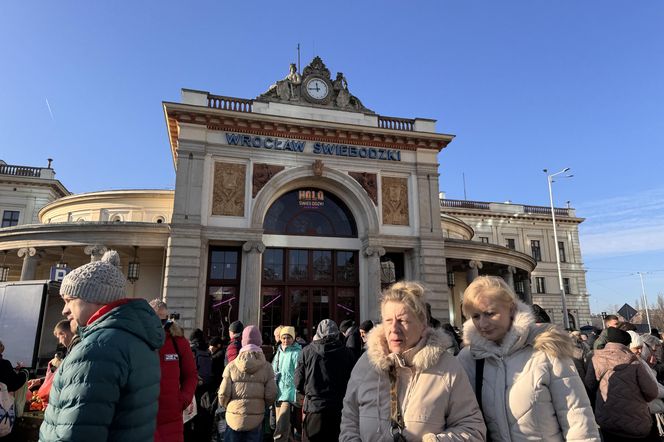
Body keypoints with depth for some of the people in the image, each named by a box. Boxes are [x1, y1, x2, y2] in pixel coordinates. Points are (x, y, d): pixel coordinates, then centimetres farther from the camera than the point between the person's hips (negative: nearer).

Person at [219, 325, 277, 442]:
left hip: (234, 418, 1)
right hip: (256, 419, 0)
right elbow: (271, 395, -7)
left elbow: (223, 394, -6)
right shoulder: (267, 367, -6)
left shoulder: (231, 366, -6)